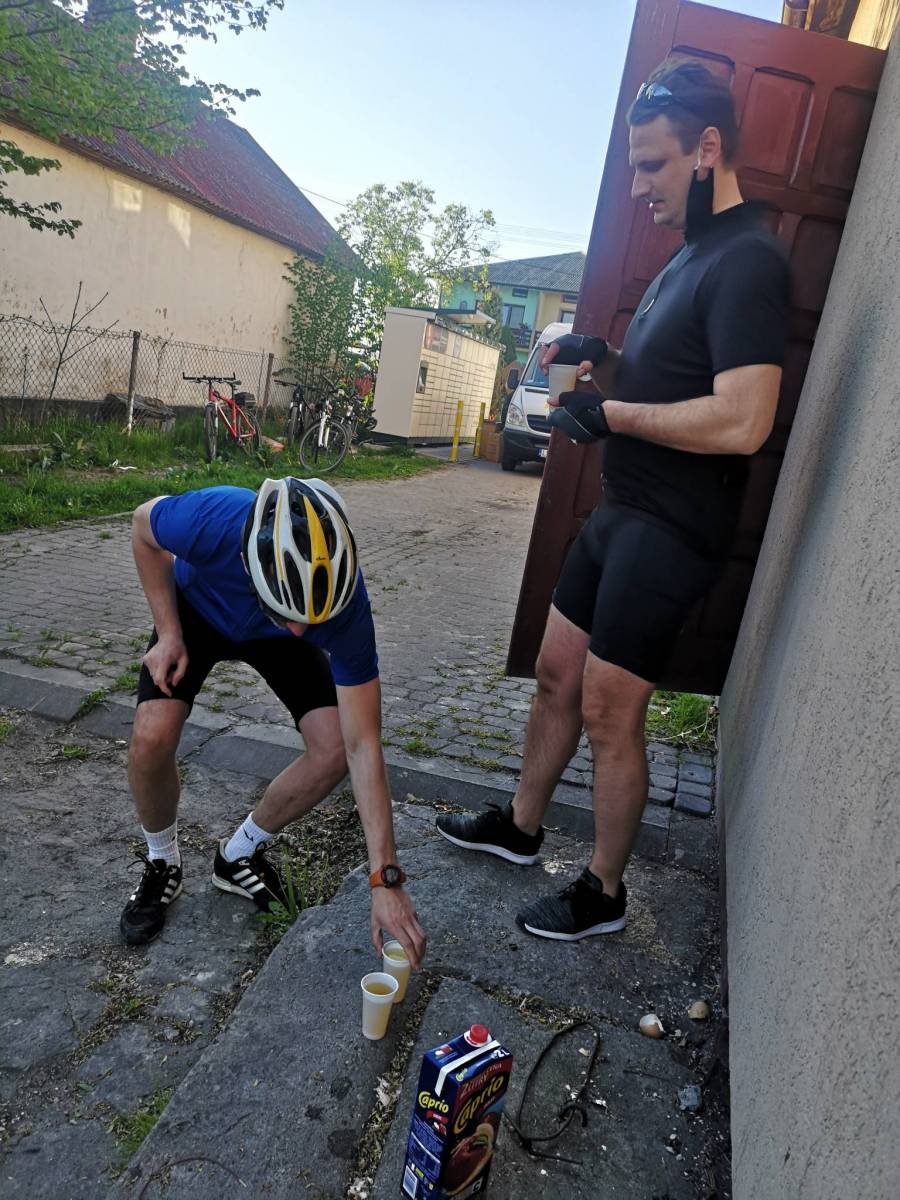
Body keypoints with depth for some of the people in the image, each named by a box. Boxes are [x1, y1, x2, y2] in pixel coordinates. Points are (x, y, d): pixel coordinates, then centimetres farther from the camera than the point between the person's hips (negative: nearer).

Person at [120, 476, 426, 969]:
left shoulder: (344, 600, -39)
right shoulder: (211, 520, -43)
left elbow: (362, 746, -33)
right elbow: (143, 525, -14)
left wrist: (386, 880, -33)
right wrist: (168, 631, -19)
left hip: (271, 638, 1)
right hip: (196, 609, 0)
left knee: (334, 749, -18)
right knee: (152, 738, -23)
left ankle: (239, 853, 10)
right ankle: (161, 862, 9)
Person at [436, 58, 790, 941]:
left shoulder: (748, 262, -15)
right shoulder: (691, 255, 16)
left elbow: (741, 422, -26)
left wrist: (609, 415, -17)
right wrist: (602, 362, 4)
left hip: (671, 532, -10)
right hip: (621, 511, 10)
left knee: (608, 717, 0)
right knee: (556, 675, 16)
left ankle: (602, 894, 21)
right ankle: (521, 827, 36)